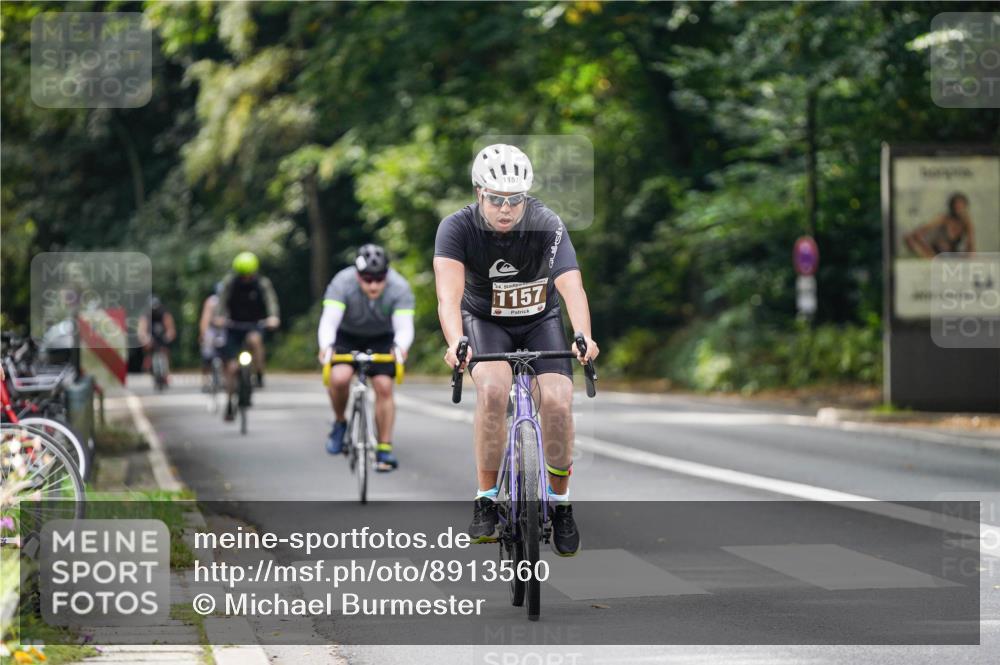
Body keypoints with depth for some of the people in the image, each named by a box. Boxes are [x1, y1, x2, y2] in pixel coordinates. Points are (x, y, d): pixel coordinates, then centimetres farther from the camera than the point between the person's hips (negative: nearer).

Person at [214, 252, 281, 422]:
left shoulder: (262, 283, -11)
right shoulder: (230, 282, -9)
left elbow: (271, 302, -22)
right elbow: (222, 301, -16)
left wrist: (273, 317, -43)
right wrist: (219, 316, -36)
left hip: (255, 326, -1)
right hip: (234, 327, 1)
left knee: (254, 339, -38)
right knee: (231, 367, -5)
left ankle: (259, 375, -22)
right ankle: (229, 404, 10)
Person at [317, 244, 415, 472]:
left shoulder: (399, 288, -28)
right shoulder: (342, 284, -31)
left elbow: (404, 326, -36)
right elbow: (329, 321, -38)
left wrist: (401, 347, -58)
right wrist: (326, 347, -59)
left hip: (382, 339, 1)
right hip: (347, 336, -1)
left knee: (384, 386, -15)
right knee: (339, 377, -25)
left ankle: (385, 449, -4)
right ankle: (340, 423, 3)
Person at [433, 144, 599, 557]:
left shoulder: (547, 226, -24)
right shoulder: (458, 228, -24)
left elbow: (571, 286, -36)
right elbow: (449, 292, -38)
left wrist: (583, 337, -55)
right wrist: (455, 343, -56)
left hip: (540, 320, 1)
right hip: (485, 322, -1)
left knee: (558, 402, -21)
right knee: (493, 388, -30)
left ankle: (560, 501, 2)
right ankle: (487, 500, -17)